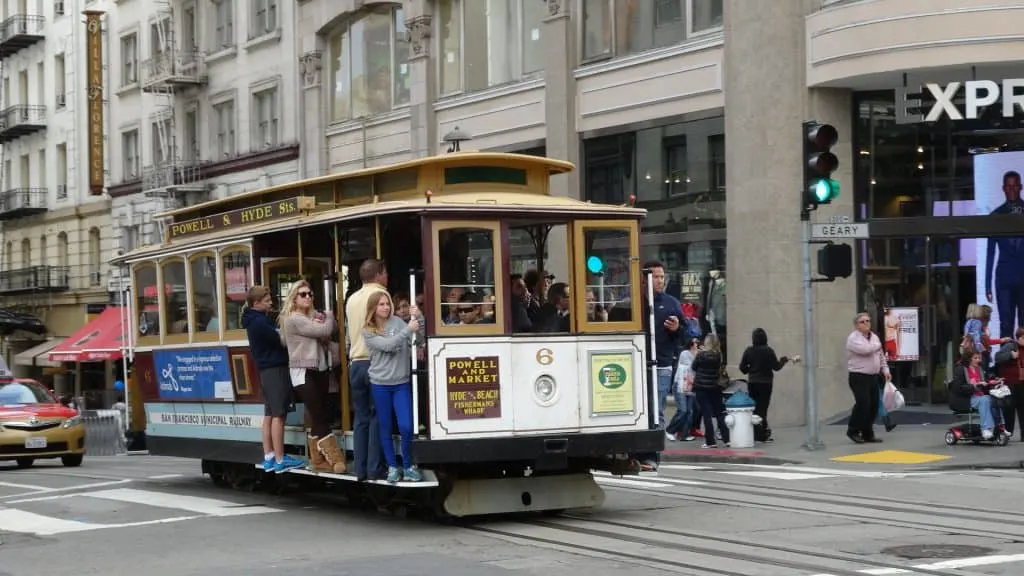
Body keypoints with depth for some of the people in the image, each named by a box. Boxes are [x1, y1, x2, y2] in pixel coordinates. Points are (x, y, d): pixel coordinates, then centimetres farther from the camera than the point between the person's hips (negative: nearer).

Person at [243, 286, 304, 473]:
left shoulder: (257, 320, 14)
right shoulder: (260, 322, -16)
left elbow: (274, 339, 9)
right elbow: (280, 341, -17)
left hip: (267, 371, 10)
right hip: (275, 369, -10)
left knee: (269, 414, 12)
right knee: (278, 415, -8)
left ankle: (269, 457, 15)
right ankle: (280, 460, -8)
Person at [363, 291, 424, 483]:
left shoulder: (397, 322, 2)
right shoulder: (368, 331, -3)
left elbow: (417, 341, -5)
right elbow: (387, 345, -18)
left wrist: (417, 319, -17)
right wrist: (408, 329, -23)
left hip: (402, 383, 1)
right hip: (380, 384, -1)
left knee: (406, 427, -6)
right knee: (385, 428, 7)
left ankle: (408, 466, 11)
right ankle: (392, 467, 19)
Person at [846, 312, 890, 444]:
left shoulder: (874, 337, 15)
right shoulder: (853, 338, -10)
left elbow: (881, 356, 23)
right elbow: (865, 349, -26)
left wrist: (885, 370, 11)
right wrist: (877, 345, -7)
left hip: (873, 377, 8)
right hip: (859, 377, -8)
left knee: (873, 405, 6)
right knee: (863, 403, -17)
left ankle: (867, 433, 14)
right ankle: (853, 430, -3)